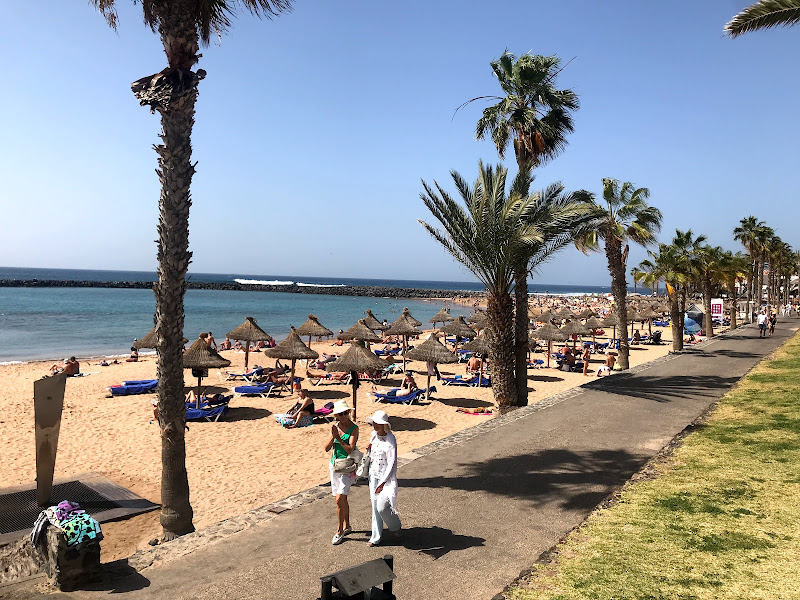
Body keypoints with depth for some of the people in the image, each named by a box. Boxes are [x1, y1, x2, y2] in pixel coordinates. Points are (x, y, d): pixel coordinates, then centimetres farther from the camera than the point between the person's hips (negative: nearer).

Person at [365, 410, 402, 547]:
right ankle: (376, 537, 22)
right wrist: (368, 449, -3)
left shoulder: (390, 439, -19)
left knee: (382, 507, -9)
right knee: (375, 507, 10)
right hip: (374, 475, 7)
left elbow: (392, 463, -19)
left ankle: (396, 526, 20)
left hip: (386, 477, -6)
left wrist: (383, 482, -21)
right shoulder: (373, 435, 3)